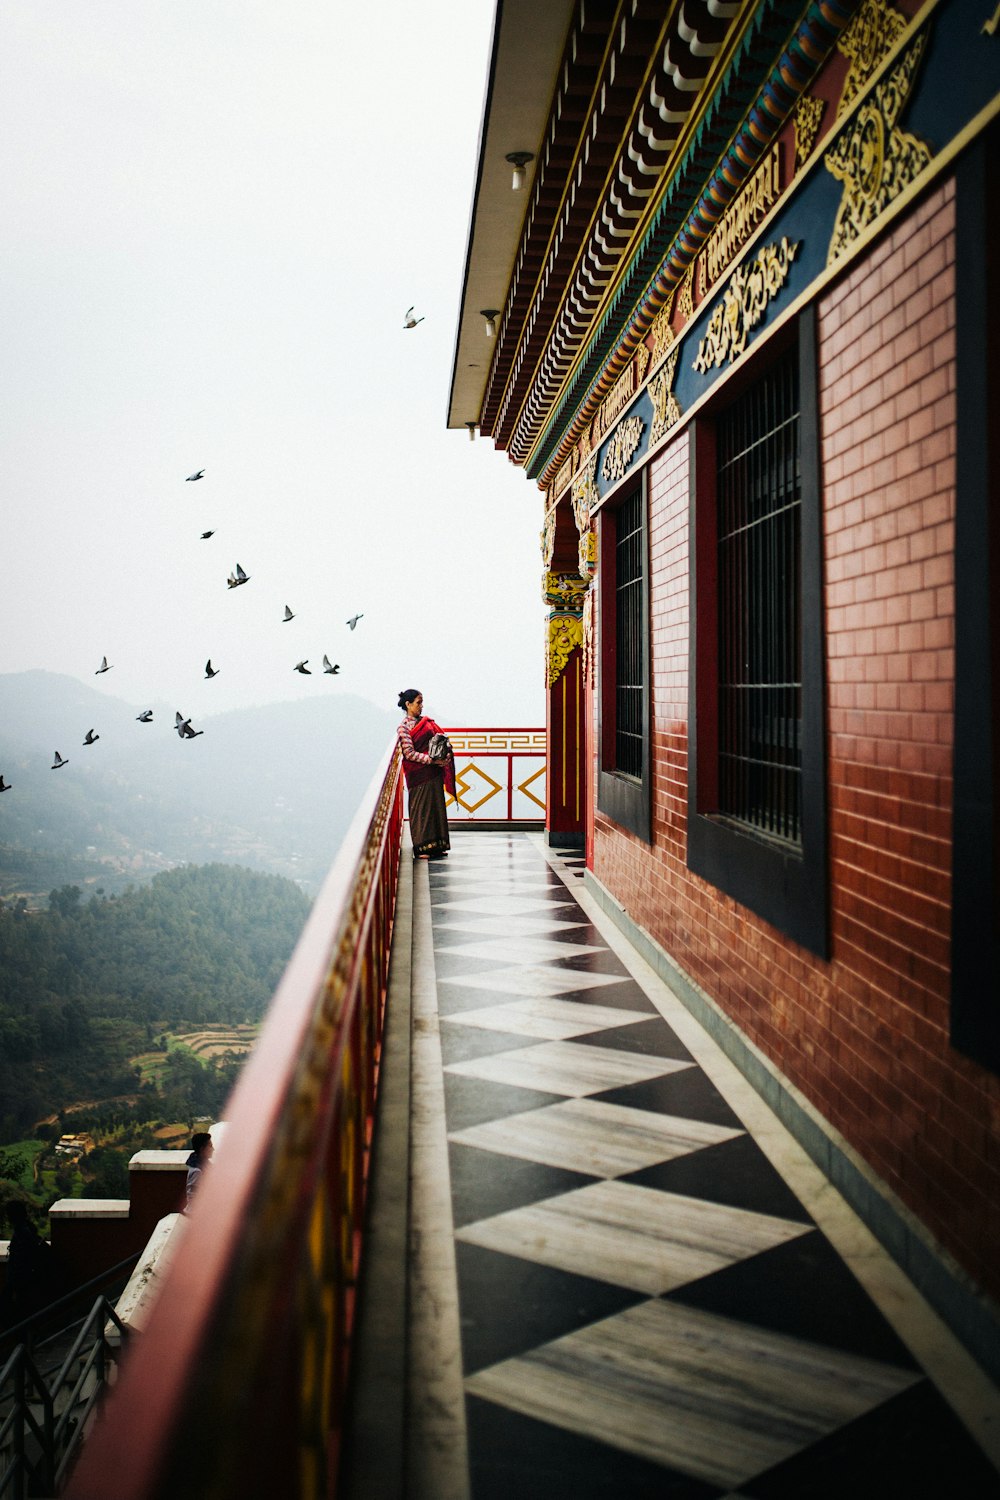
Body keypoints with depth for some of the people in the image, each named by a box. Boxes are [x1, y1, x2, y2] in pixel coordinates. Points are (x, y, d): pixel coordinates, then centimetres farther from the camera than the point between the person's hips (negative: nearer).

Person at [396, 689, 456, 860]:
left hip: (435, 772, 6)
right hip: (419, 774, -6)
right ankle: (421, 848, 3)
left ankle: (436, 846, 14)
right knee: (421, 808, -3)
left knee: (436, 807, 8)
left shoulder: (426, 720, 12)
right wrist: (432, 760, -19)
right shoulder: (403, 728, -8)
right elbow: (409, 753, -13)